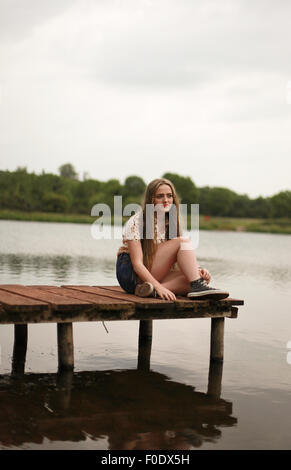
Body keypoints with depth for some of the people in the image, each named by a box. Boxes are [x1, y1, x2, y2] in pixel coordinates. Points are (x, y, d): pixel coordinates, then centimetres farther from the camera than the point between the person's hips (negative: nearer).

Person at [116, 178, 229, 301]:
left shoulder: (172, 223, 10)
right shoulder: (136, 222, -12)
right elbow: (137, 264, -20)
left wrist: (198, 270, -16)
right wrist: (159, 287, -33)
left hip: (156, 276, 7)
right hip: (130, 274, -7)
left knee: (202, 278, -22)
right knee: (183, 241, -21)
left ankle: (151, 290, -31)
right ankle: (198, 286, -33)